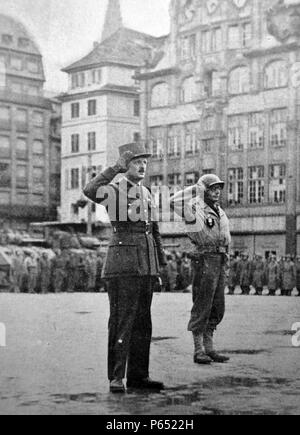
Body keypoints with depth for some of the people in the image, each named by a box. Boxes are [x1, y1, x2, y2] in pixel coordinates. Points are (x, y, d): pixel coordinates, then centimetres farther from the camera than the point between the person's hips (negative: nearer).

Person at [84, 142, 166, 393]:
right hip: (123, 264, -7)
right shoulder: (114, 190, -3)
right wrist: (116, 169, -18)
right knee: (122, 321, -8)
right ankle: (116, 378, -4)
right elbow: (91, 191, -27)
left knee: (142, 322, 8)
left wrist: (161, 265, 18)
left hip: (146, 265, 7)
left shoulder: (147, 194, 17)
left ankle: (138, 375, 15)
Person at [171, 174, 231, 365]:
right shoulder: (195, 209, -5)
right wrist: (196, 189, -11)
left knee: (217, 308, 8)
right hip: (205, 261, -8)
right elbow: (174, 202, -22)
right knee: (202, 307, -5)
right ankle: (199, 351, -1)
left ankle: (209, 348, 15)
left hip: (221, 261, 8)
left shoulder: (220, 212, 19)